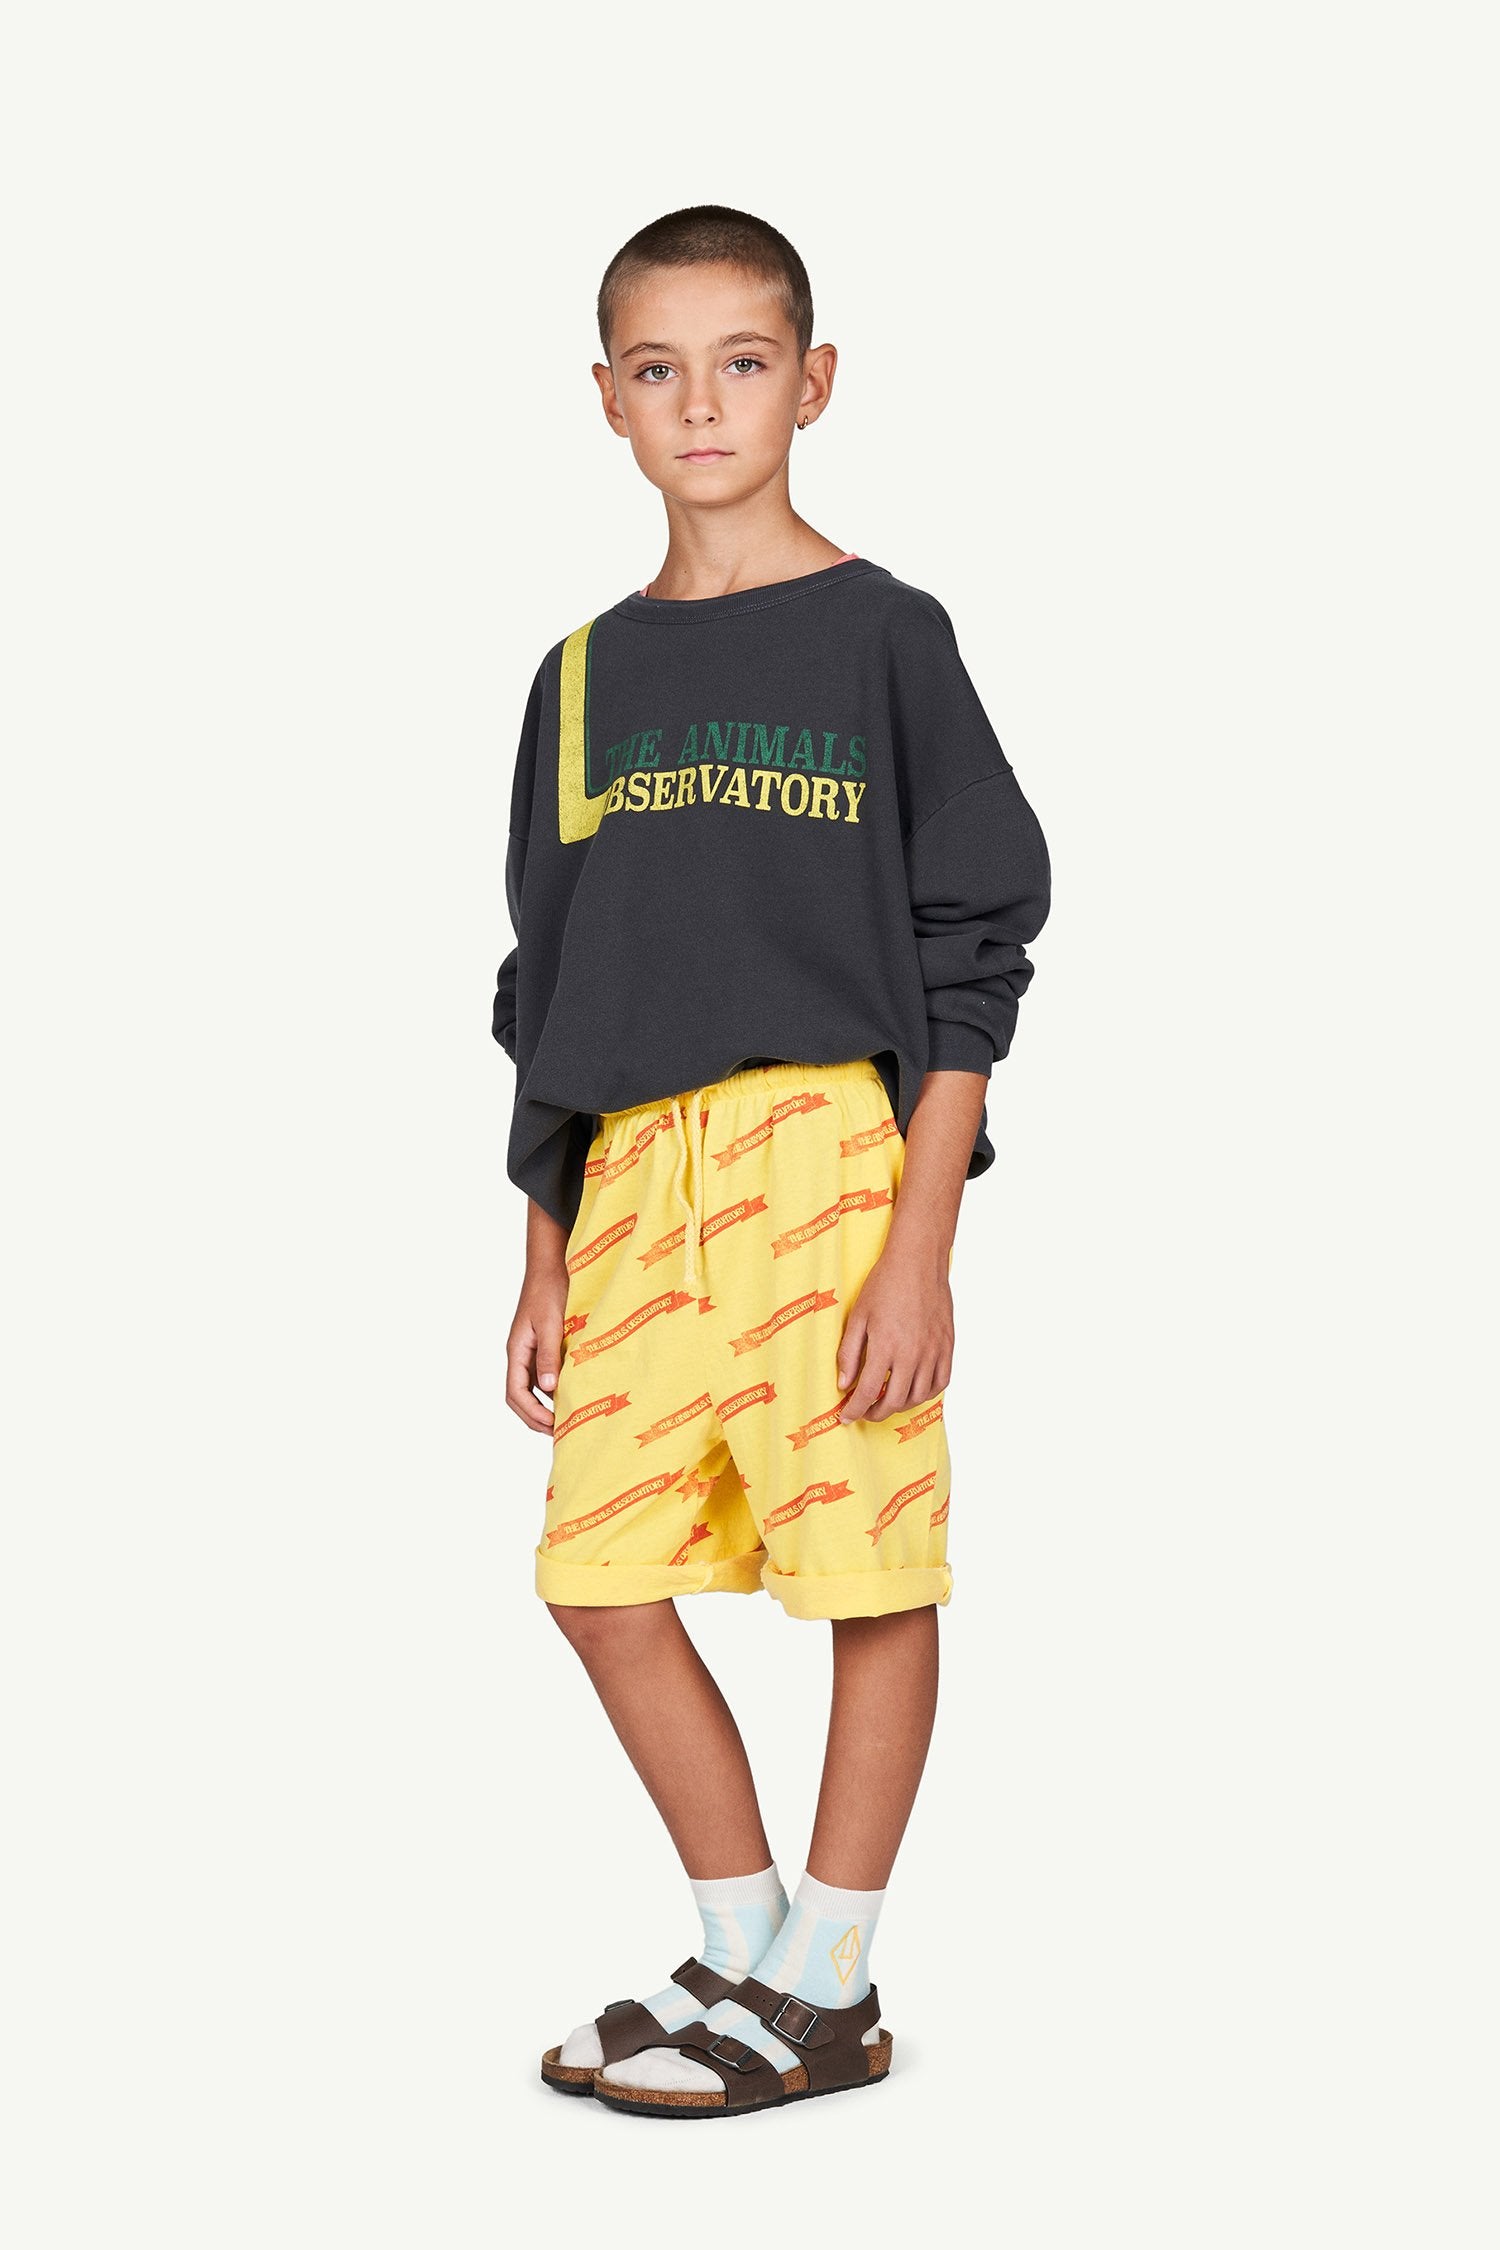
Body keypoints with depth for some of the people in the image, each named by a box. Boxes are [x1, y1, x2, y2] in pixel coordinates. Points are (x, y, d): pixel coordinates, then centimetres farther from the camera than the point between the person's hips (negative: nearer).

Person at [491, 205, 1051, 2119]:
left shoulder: (880, 635, 1)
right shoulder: (584, 676, 15)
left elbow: (973, 950, -3)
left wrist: (920, 1244, -11)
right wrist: (547, 1258, 13)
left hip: (834, 1134, -5)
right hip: (635, 1169, 5)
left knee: (870, 1566, -1)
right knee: (602, 1575, 2)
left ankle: (827, 1990, 13)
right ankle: (744, 1952, 18)